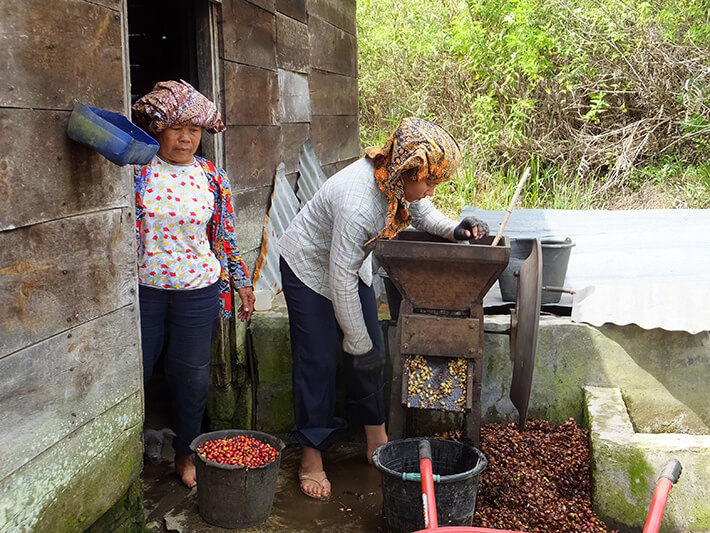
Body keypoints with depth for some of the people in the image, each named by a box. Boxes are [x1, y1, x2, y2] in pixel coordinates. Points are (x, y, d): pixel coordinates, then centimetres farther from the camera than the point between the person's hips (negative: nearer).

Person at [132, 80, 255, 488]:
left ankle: (186, 454, 29)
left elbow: (225, 236, 9)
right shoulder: (137, 170, -3)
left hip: (197, 291, 1)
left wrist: (241, 282, 10)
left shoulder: (213, 178, 3)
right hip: (143, 287, -1)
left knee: (192, 375, 9)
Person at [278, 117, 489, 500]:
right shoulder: (357, 202, -40)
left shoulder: (400, 178, -19)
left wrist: (454, 230, -18)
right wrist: (358, 343, -23)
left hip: (352, 263, 8)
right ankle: (311, 459, 10)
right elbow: (340, 281, -32)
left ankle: (377, 440, 23)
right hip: (309, 268, -7)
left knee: (370, 352, 8)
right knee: (318, 361, -4)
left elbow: (422, 213, 4)